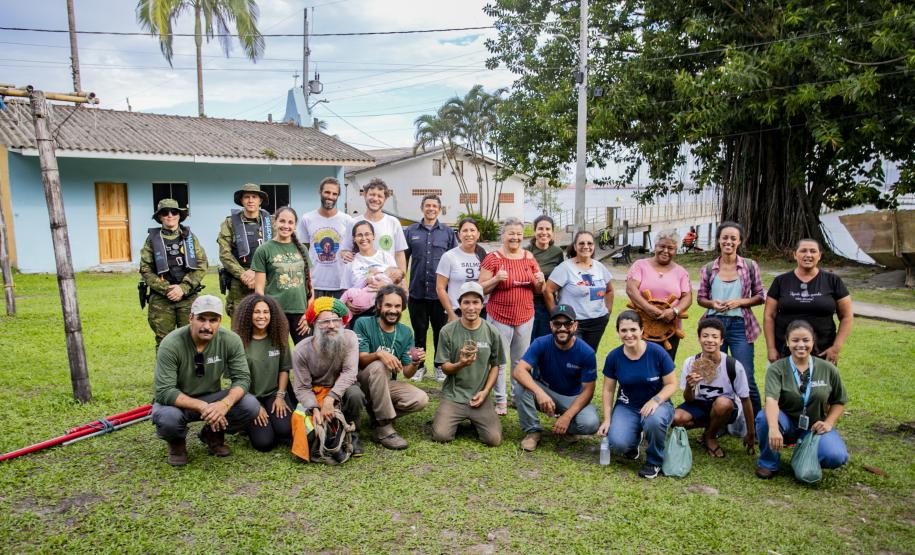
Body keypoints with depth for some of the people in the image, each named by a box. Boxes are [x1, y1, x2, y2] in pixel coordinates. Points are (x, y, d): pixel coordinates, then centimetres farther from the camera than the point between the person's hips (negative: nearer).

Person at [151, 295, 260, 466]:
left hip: (211, 398, 3)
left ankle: (213, 435, 9)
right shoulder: (171, 344, -23)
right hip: (177, 401, -2)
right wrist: (202, 407, -37)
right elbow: (164, 391, -26)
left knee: (250, 405, -23)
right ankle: (177, 443, 3)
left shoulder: (230, 340, -15)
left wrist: (225, 403, -36)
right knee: (168, 418, -37)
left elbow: (242, 378, -15)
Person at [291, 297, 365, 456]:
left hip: (342, 388, 0)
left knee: (355, 394, -33)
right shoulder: (301, 350, -16)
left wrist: (330, 398, -36)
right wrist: (314, 409, -32)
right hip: (315, 393, 1)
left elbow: (350, 372, -25)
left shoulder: (349, 338, -17)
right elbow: (302, 388, -14)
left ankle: (352, 435, -6)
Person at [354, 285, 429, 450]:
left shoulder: (406, 333, 1)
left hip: (388, 384, 4)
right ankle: (384, 427, -26)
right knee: (378, 366, -36)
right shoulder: (363, 324, -10)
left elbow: (407, 374, -2)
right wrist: (379, 354, -40)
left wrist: (415, 363, -26)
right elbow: (361, 360, -19)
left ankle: (378, 415, 0)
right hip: (363, 381, -4)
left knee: (421, 399, -22)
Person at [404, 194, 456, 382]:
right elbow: (403, 259, 11)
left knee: (440, 330, 8)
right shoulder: (411, 231, 7)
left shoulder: (448, 232, 5)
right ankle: (419, 365, 23)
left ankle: (440, 366, 22)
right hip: (417, 291, 1)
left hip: (440, 291, 0)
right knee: (419, 330, 9)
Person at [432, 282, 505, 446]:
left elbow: (495, 366, 7)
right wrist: (460, 364, -25)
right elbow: (445, 368, -3)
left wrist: (485, 391, -6)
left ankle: (475, 420, 19)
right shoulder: (447, 331, -6)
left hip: (480, 396, 1)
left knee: (494, 439, -14)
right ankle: (455, 419, 16)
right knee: (441, 436, -19)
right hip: (452, 395, -1)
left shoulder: (492, 332, -2)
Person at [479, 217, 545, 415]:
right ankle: (500, 400, 14)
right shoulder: (493, 258, -6)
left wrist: (540, 281, -8)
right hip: (500, 317, -4)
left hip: (525, 317, 4)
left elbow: (538, 290, 13)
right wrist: (496, 279, -22)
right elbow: (481, 289, -6)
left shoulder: (529, 257, 6)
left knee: (521, 360, 14)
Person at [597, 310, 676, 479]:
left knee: (654, 420, -39)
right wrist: (607, 419, -5)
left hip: (657, 404, -1)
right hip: (627, 407, 2)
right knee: (618, 443, -26)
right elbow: (608, 390, 2)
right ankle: (634, 441, 16)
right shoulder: (613, 356, -8)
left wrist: (655, 400, -26)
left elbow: (671, 384, -7)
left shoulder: (657, 352, -15)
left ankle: (654, 462, -6)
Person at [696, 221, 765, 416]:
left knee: (747, 379, -3)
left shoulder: (750, 266, 1)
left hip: (739, 325, -2)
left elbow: (760, 296, 5)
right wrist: (713, 303, -11)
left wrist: (739, 302, -12)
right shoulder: (708, 269, 4)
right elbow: (700, 298, 11)